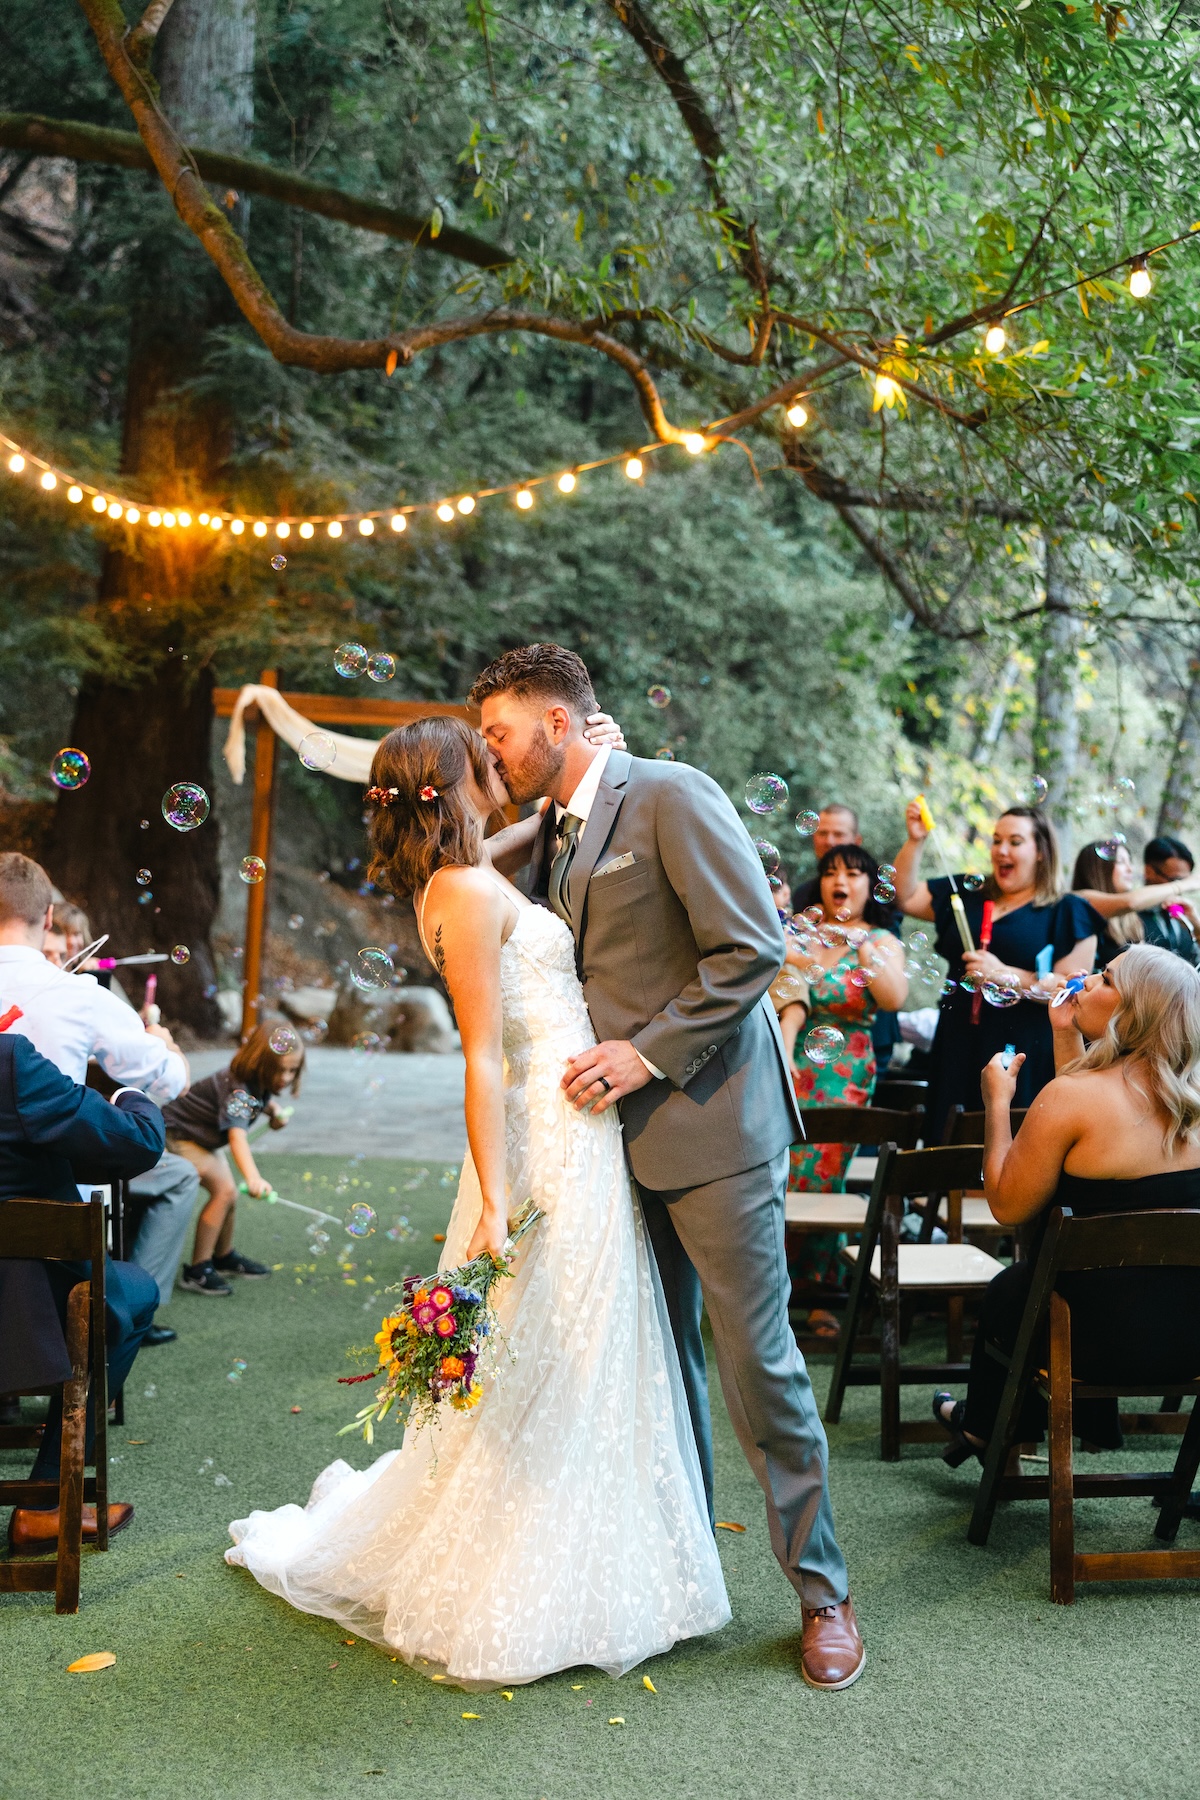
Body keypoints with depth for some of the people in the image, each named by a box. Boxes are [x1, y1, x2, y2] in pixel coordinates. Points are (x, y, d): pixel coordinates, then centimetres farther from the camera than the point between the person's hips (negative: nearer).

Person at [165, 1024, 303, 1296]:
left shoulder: (261, 1083, -9)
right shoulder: (238, 1091, -36)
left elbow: (264, 1099, 18)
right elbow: (237, 1136, -51)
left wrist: (274, 1111, -7)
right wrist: (253, 1178, -66)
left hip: (205, 1137, 9)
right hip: (178, 1134, -9)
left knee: (229, 1195, 11)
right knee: (223, 1190, -20)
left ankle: (224, 1257, 33)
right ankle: (197, 1271, -15)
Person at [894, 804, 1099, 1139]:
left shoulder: (1067, 912, 0)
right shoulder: (968, 894, 17)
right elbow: (905, 897, 18)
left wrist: (1006, 976, -17)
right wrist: (915, 841, 6)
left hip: (1023, 1059, -5)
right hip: (960, 1052, 5)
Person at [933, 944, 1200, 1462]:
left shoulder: (1072, 1095, -20)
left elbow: (1007, 1205, -10)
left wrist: (998, 1102, 0)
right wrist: (1065, 1033, 14)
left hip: (1107, 1339, -6)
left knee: (1004, 1293, 26)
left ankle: (984, 1429, 52)